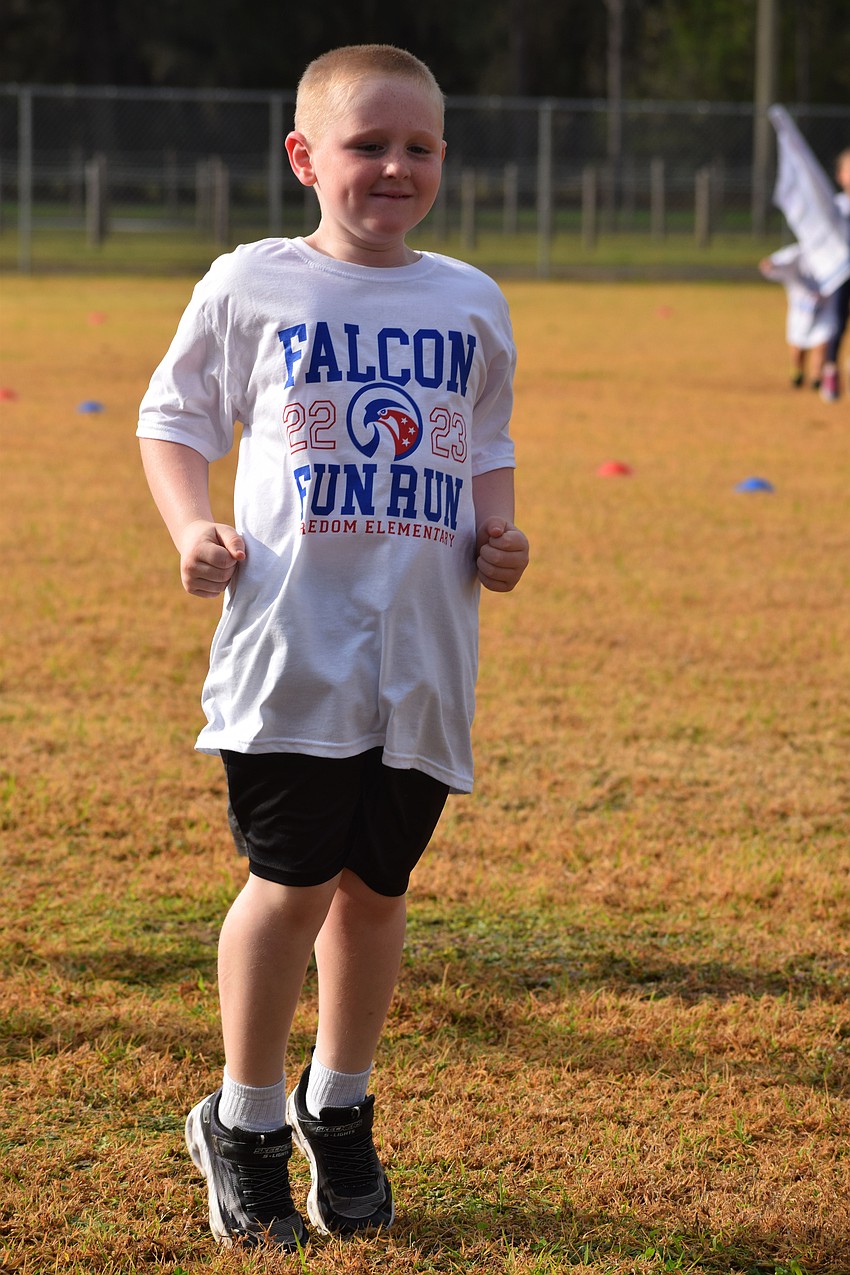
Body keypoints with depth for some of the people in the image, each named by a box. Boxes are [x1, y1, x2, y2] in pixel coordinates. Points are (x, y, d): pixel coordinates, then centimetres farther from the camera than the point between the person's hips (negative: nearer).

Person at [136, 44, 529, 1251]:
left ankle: (338, 1108, 29)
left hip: (425, 653, 4)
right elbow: (173, 417, 9)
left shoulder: (472, 303, 12)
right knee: (293, 881, -7)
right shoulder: (251, 286, 1)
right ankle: (244, 1124, 12)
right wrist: (193, 528, -8)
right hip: (291, 641, -4)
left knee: (376, 885, 10)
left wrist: (499, 530, 4)